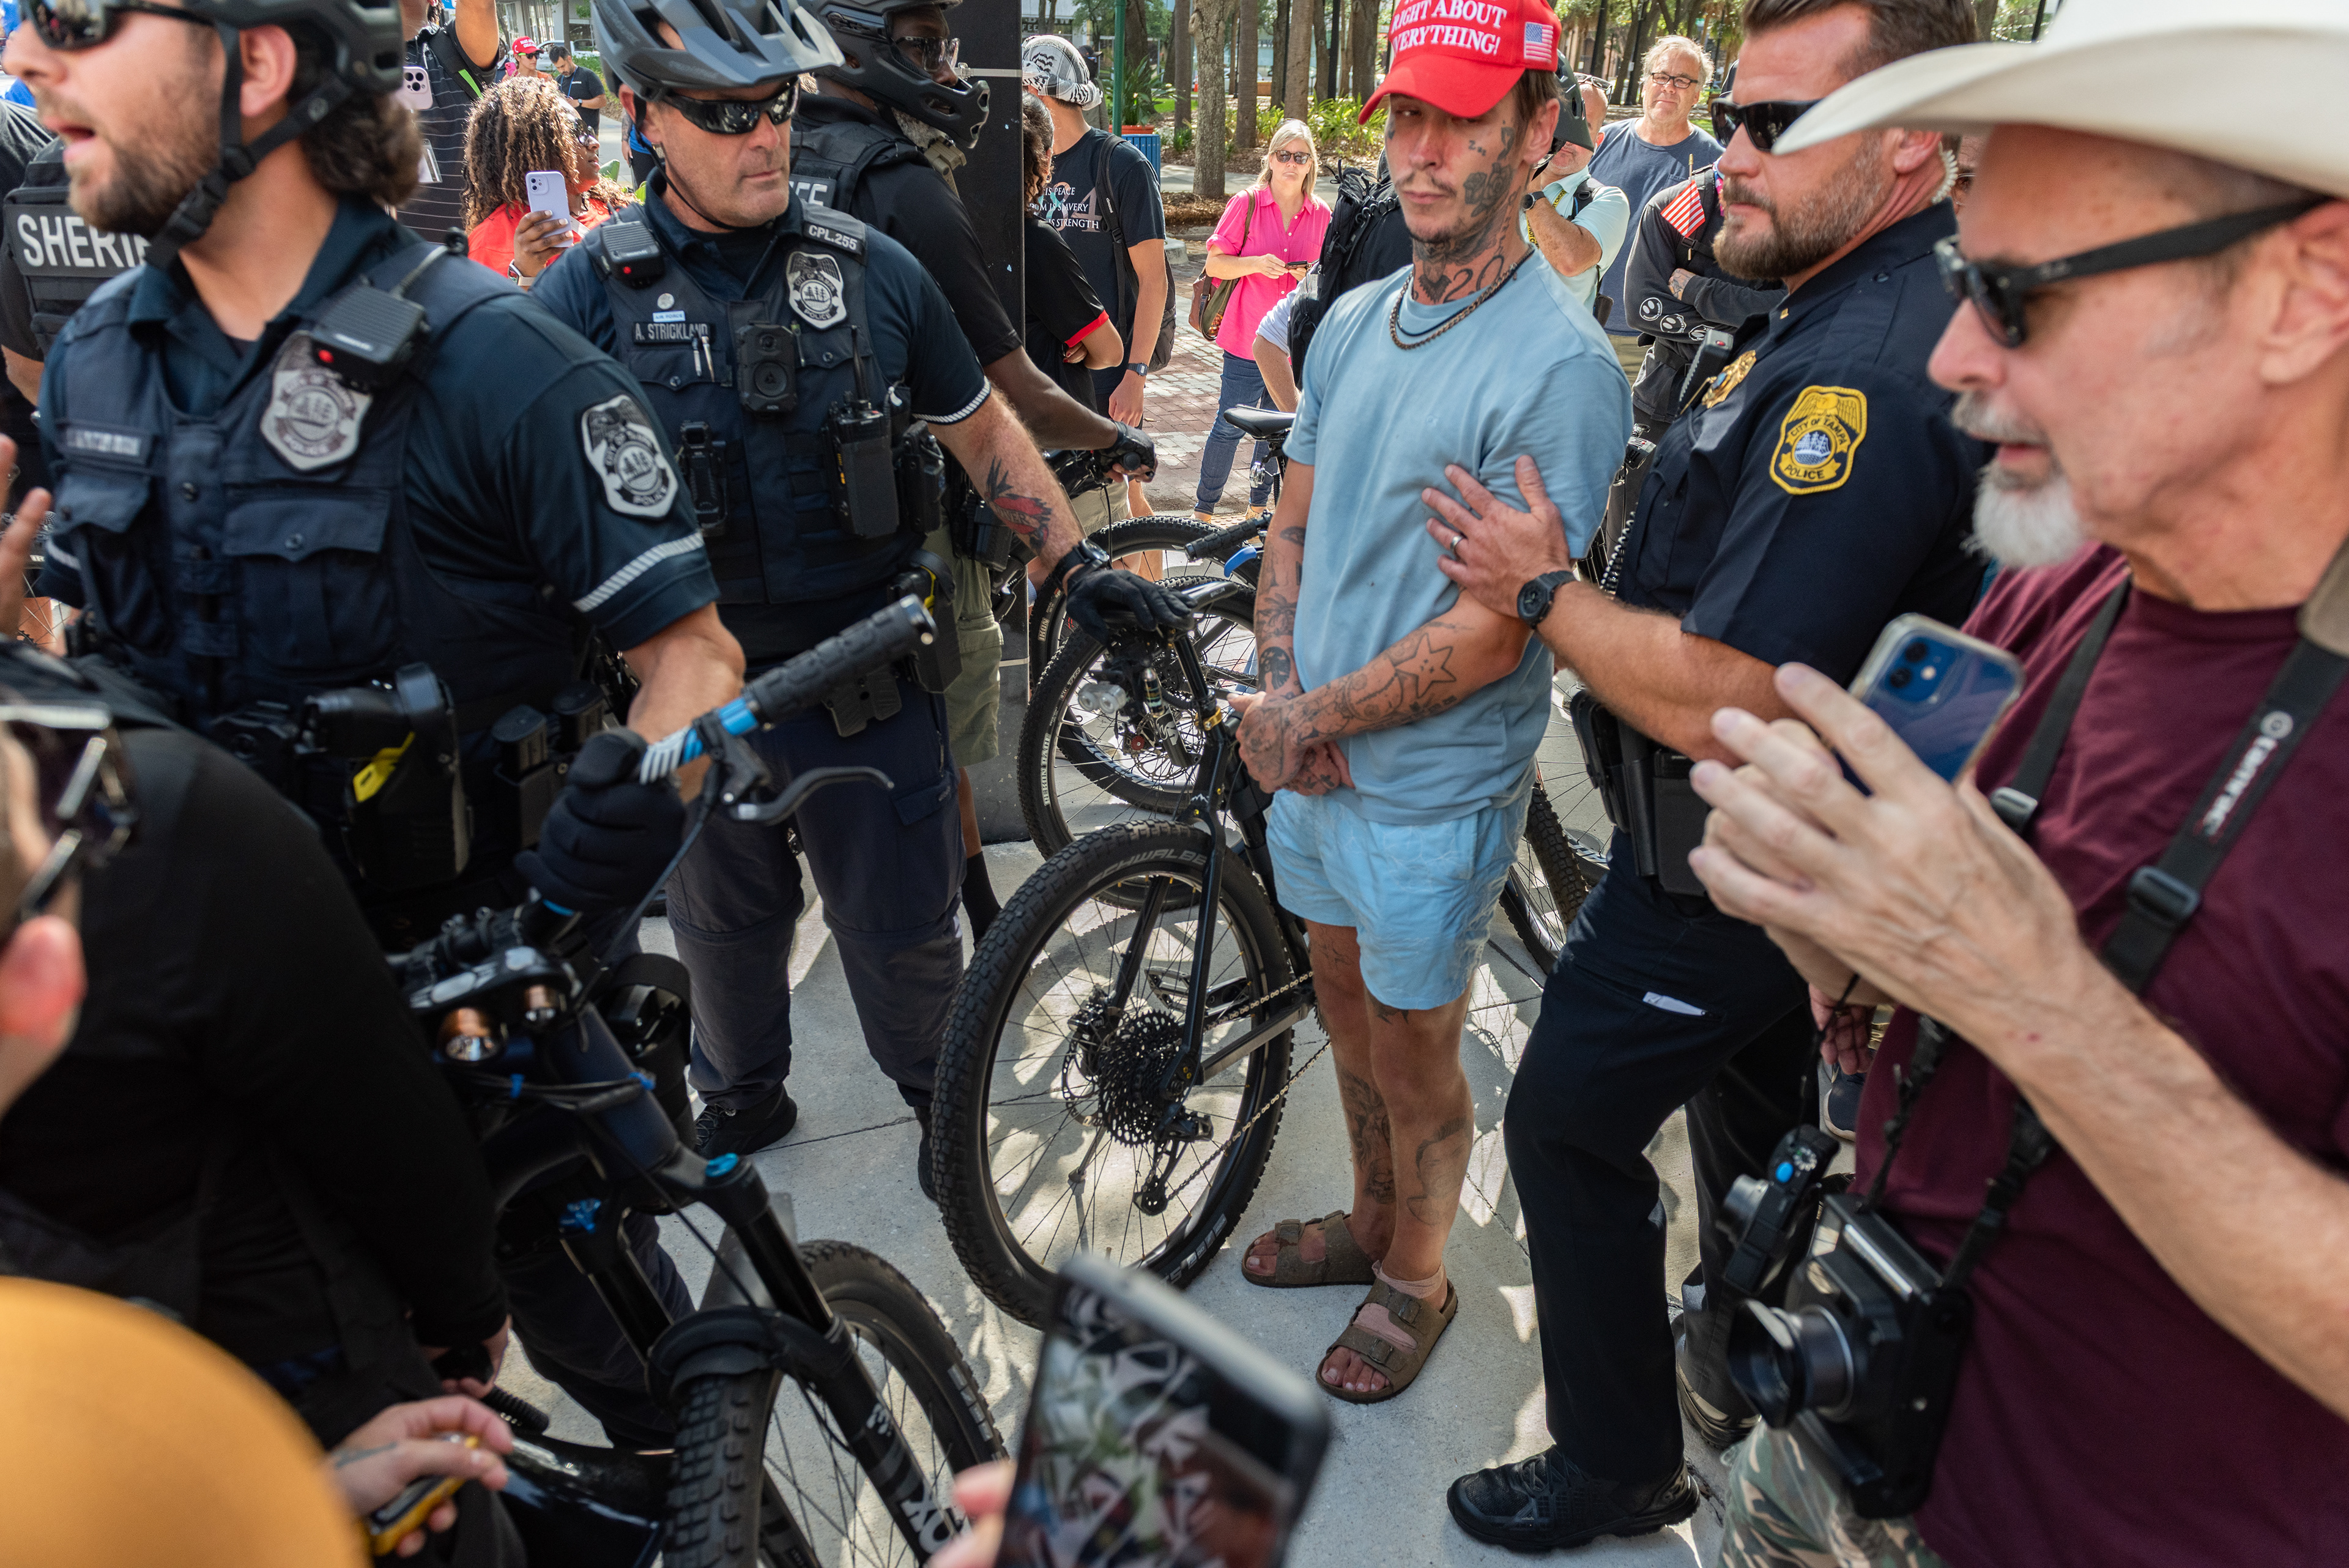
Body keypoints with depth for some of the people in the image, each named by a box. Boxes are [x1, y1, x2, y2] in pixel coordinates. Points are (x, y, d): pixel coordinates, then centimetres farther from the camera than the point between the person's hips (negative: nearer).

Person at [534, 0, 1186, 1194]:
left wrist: (1079, 564, 1)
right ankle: (742, 1097, 49)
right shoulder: (587, 296, -6)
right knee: (724, 927, 21)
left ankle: (939, 1093, 41)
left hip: (874, 682, 0)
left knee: (901, 924, 12)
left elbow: (985, 435, 8)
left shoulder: (873, 268, -2)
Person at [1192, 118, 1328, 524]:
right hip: (1247, 340, -3)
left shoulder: (1322, 214, 5)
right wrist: (1256, 264, -22)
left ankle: (1259, 504, 31)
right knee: (1230, 426, -2)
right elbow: (1215, 263, -5)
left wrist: (1312, 274, -8)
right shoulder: (1246, 204, -4)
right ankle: (1204, 510, 13)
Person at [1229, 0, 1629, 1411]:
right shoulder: (1354, 322, 5)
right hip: (1308, 754, 7)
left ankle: (1419, 1280, 36)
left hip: (1435, 787, -7)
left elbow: (1490, 633, -22)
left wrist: (1311, 717, -15)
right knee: (1349, 1012, 23)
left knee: (1415, 1054, 11)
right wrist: (1282, 688, -6)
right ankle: (1373, 1222, 46)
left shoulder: (1559, 365, -20)